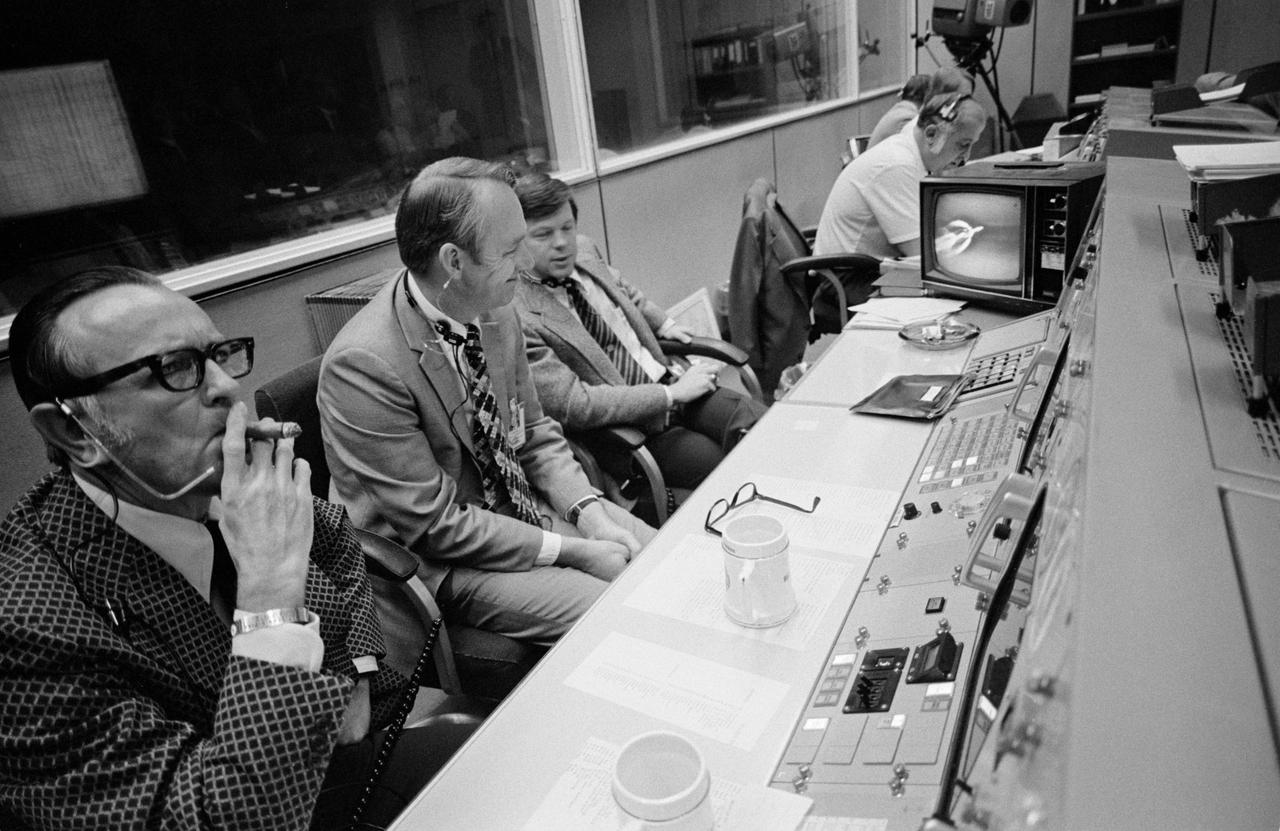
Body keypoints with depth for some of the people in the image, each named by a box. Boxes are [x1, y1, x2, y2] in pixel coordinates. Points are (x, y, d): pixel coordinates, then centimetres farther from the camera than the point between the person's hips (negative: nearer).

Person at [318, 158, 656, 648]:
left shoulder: (493, 312, -5)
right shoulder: (364, 366, -26)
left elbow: (535, 432, 7)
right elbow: (434, 525, -22)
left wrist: (589, 511, -9)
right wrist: (568, 550, -19)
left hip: (526, 505, 7)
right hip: (443, 561, -7)